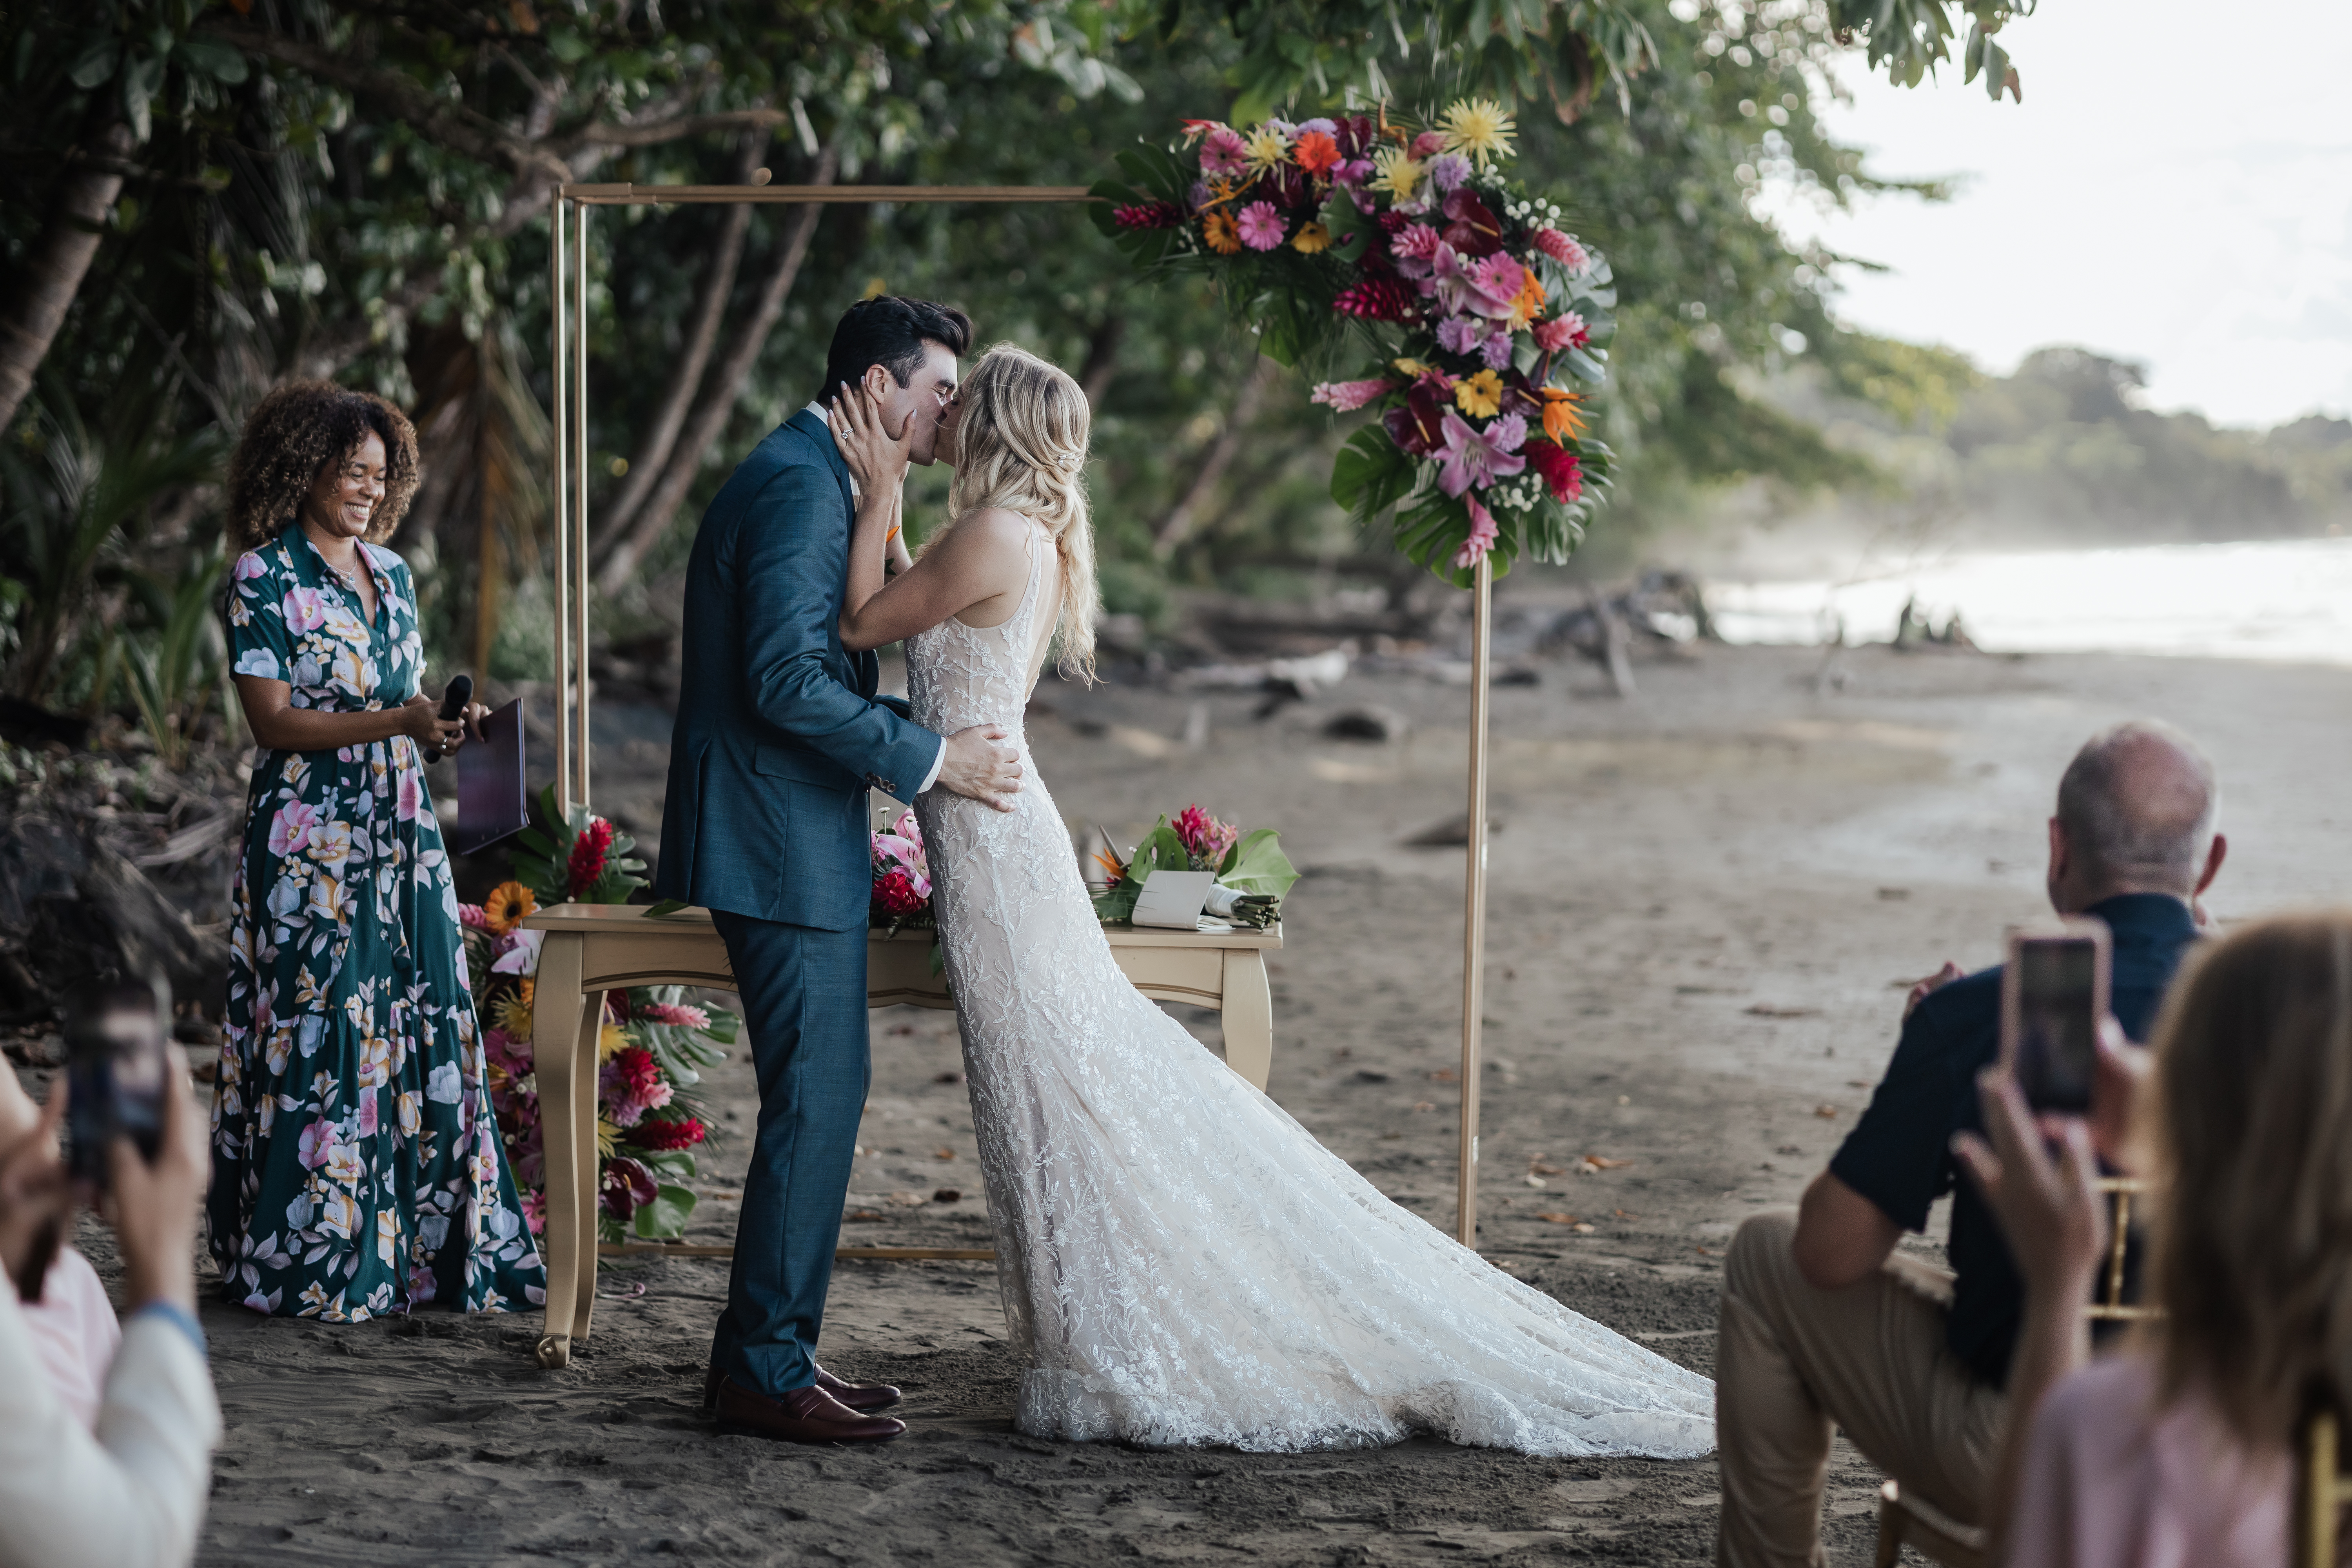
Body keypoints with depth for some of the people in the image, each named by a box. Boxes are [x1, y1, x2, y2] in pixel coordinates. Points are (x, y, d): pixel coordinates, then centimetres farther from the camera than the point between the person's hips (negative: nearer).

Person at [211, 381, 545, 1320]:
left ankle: (424, 1248, 9)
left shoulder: (389, 573, 14)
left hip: (401, 836, 6)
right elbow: (275, 721, -12)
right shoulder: (264, 576, -6)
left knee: (422, 1035, 3)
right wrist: (397, 722, -22)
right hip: (311, 844, -6)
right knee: (321, 1041, -5)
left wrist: (448, 724, -2)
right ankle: (312, 1266, 2)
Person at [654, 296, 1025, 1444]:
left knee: (819, 1101, 13)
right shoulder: (800, 487, -16)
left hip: (799, 842, 11)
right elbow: (786, 681, -24)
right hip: (783, 847, -11)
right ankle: (765, 1372, -2)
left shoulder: (810, 479, 19)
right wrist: (930, 759, -18)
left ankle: (763, 1352, 20)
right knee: (814, 1104, -8)